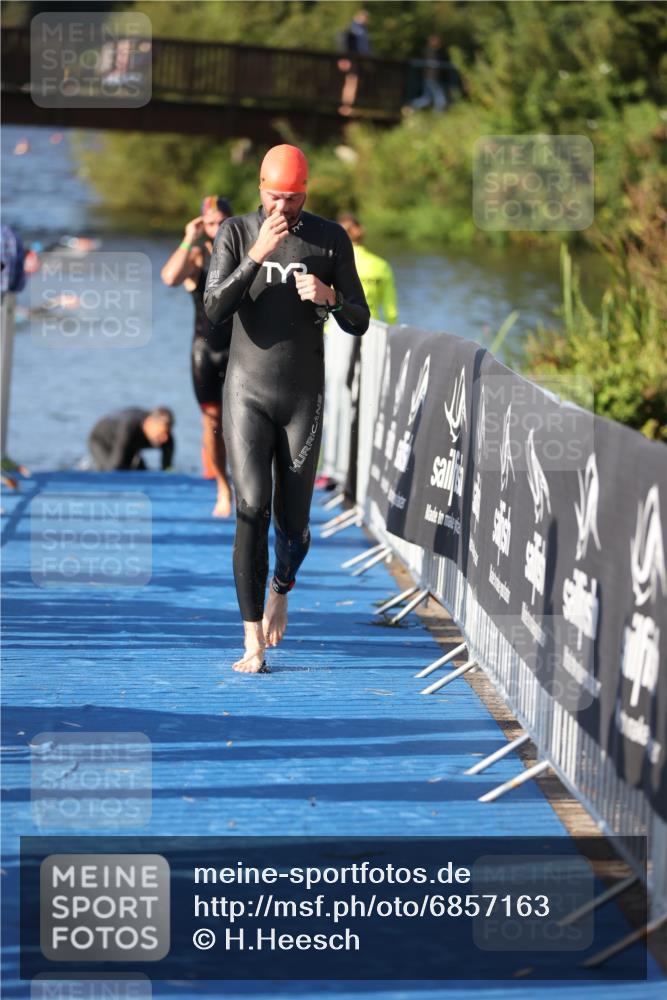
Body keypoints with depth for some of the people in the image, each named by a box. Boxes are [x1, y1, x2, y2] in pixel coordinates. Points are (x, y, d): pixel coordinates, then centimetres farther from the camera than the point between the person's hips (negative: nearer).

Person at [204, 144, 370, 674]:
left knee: (293, 523, 3)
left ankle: (280, 590, 39)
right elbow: (215, 310, -14)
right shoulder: (236, 233, -2)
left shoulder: (332, 239, 0)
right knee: (252, 510, -14)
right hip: (248, 395, -1)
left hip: (304, 399, 1)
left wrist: (329, 297, -20)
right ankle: (254, 644, -13)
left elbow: (359, 323, 2)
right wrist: (257, 256, -25)